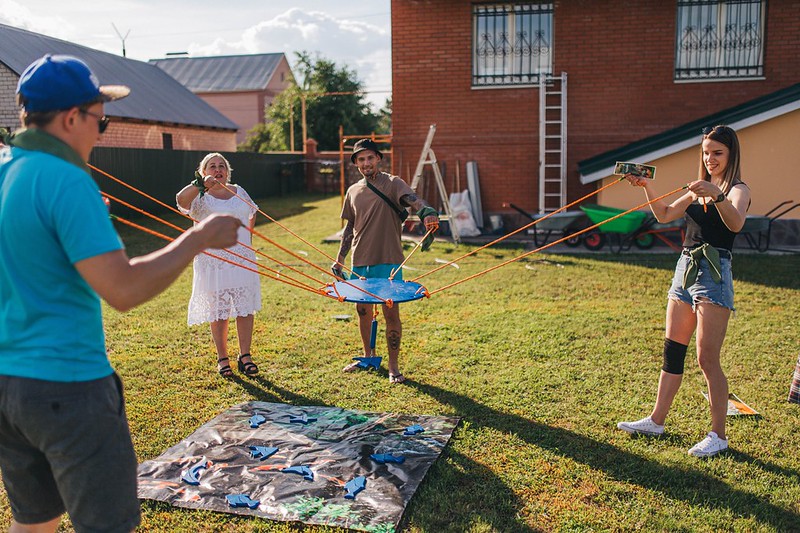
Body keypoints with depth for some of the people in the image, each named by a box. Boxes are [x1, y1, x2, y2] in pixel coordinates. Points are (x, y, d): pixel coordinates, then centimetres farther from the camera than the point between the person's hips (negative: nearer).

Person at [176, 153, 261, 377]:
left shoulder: (239, 192, 12)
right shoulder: (201, 196, -4)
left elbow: (252, 214, 28)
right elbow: (181, 199, -26)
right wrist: (201, 184, -38)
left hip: (242, 258, 4)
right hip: (213, 261, -4)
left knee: (246, 308, 4)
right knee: (218, 311, 3)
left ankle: (245, 356, 15)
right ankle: (222, 359, 15)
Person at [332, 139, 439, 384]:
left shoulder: (392, 184, -4)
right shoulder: (353, 192, 12)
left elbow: (412, 199, -24)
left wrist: (427, 212, -46)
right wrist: (340, 259, 15)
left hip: (388, 262, -5)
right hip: (359, 262, 5)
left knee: (391, 313, -3)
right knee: (363, 310, 15)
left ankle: (394, 366, 8)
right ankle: (369, 356, 34)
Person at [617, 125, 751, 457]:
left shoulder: (738, 190, -6)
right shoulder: (698, 190, 17)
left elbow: (735, 223, -27)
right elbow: (664, 215, 18)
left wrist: (717, 195, -45)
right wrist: (646, 186, 5)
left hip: (714, 274, -8)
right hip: (685, 269, 8)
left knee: (707, 359, -7)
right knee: (672, 352, 11)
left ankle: (718, 435, 4)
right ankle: (657, 420, 21)